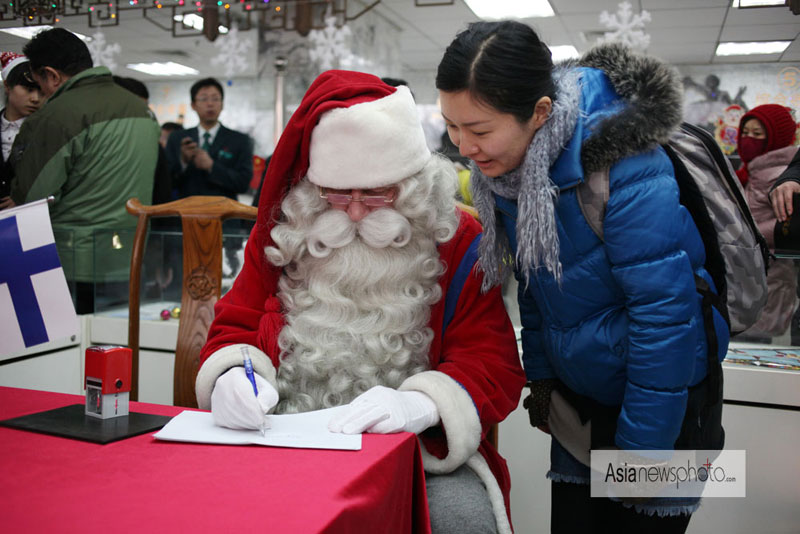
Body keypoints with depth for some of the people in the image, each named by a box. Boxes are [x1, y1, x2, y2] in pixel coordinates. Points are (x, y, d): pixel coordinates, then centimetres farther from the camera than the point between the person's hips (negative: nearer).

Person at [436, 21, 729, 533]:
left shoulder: (623, 163, -28)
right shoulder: (504, 165, -6)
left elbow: (664, 308, -26)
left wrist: (639, 449, -20)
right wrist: (540, 373, 8)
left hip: (665, 400, -6)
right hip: (577, 398, 6)